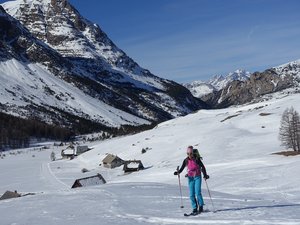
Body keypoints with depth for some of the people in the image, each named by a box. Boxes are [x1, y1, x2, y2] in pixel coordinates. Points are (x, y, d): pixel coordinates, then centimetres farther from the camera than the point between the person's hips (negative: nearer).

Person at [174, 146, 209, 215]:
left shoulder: (197, 159, -8)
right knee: (191, 194, 0)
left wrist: (205, 175, -10)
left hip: (197, 177, -3)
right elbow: (182, 168, 1)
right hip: (190, 178, 4)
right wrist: (178, 172, -18)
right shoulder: (186, 160, 1)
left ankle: (201, 206, 4)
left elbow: (202, 166, -2)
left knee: (197, 192, -13)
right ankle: (194, 209, 7)